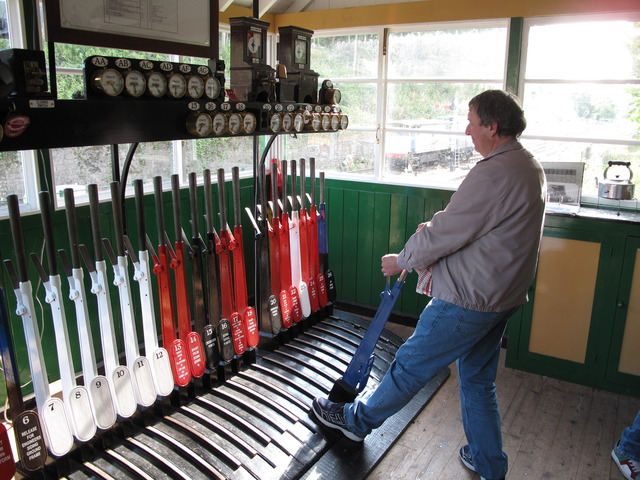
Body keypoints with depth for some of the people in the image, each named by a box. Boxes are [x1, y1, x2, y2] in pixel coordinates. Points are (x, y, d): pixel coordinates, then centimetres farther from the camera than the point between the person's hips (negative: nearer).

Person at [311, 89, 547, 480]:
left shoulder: (493, 174, -24)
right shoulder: (531, 167, 10)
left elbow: (443, 233, -21)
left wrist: (402, 261, -5)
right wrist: (435, 261, 10)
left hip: (468, 300, -9)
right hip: (502, 297, 10)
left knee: (412, 365, 8)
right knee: (478, 380, 21)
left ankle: (358, 419, 28)